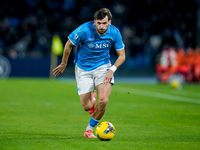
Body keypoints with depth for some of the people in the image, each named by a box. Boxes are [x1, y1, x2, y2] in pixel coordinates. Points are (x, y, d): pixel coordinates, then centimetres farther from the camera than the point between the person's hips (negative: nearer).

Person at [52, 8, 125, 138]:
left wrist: (112, 70, -20)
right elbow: (69, 44, -5)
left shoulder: (114, 32, -15)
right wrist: (64, 64, 4)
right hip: (83, 68, -1)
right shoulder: (84, 30, -23)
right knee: (87, 106, -5)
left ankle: (90, 129, 5)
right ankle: (91, 98, 35)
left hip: (103, 66, 1)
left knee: (103, 101, -19)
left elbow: (122, 55, -4)